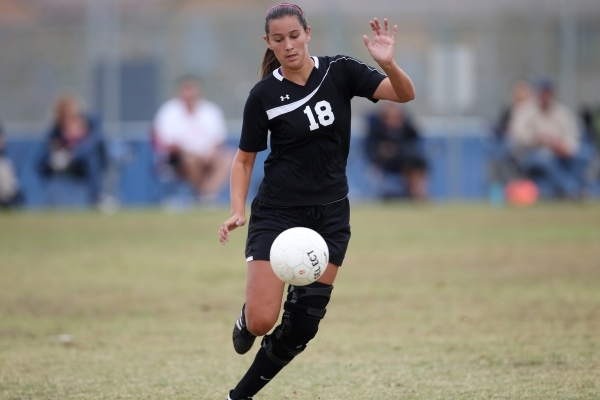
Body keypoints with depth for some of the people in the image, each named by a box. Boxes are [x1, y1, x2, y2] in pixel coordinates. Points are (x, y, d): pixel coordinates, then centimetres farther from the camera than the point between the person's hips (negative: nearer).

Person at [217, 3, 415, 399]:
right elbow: (245, 159, 3)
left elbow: (404, 94, -14)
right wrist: (238, 210, -11)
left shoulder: (340, 72, -5)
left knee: (302, 325, 0)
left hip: (330, 214, 2)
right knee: (262, 320, -13)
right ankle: (245, 321, 25)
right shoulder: (264, 95, -8)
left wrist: (388, 63, -34)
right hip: (277, 213, -2)